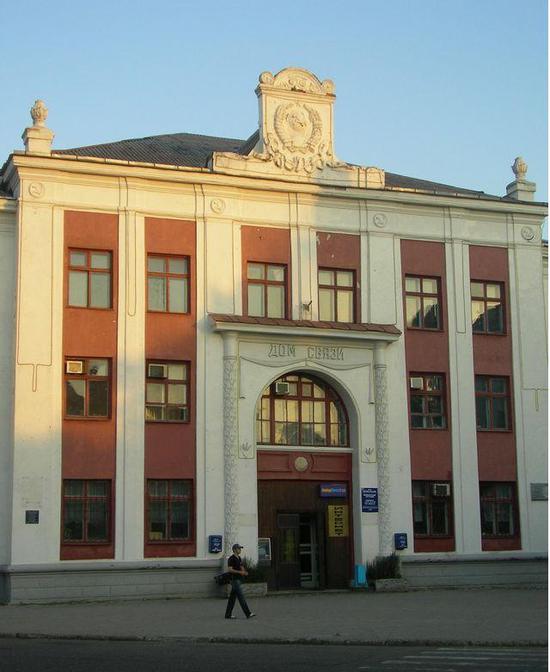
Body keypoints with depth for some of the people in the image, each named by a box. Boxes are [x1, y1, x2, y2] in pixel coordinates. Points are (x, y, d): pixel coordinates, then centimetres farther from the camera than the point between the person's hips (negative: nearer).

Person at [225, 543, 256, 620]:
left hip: (238, 580, 9)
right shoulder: (231, 559, -13)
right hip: (235, 580, -9)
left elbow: (241, 568, 21)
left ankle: (228, 614, 13)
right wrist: (240, 572, -23)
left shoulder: (239, 558, 15)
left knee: (232, 597, 10)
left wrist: (244, 572, 0)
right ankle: (248, 614, -11)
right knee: (241, 597, -9)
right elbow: (229, 569, -19)